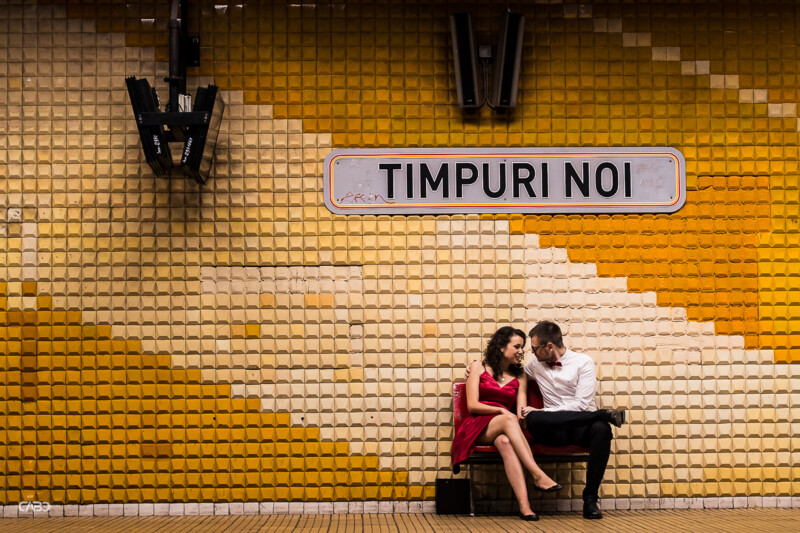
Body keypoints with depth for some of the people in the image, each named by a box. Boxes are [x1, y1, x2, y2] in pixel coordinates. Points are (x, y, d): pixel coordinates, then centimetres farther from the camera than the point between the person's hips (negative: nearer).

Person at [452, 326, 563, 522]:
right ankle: (538, 476, -51)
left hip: (502, 430, 2)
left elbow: (521, 413, 7)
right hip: (477, 427, -2)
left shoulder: (519, 376, 18)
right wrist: (501, 411, -13)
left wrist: (524, 415, -16)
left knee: (505, 441, -38)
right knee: (508, 420, -37)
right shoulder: (479, 367, 9)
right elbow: (472, 405, -1)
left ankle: (524, 505, -56)